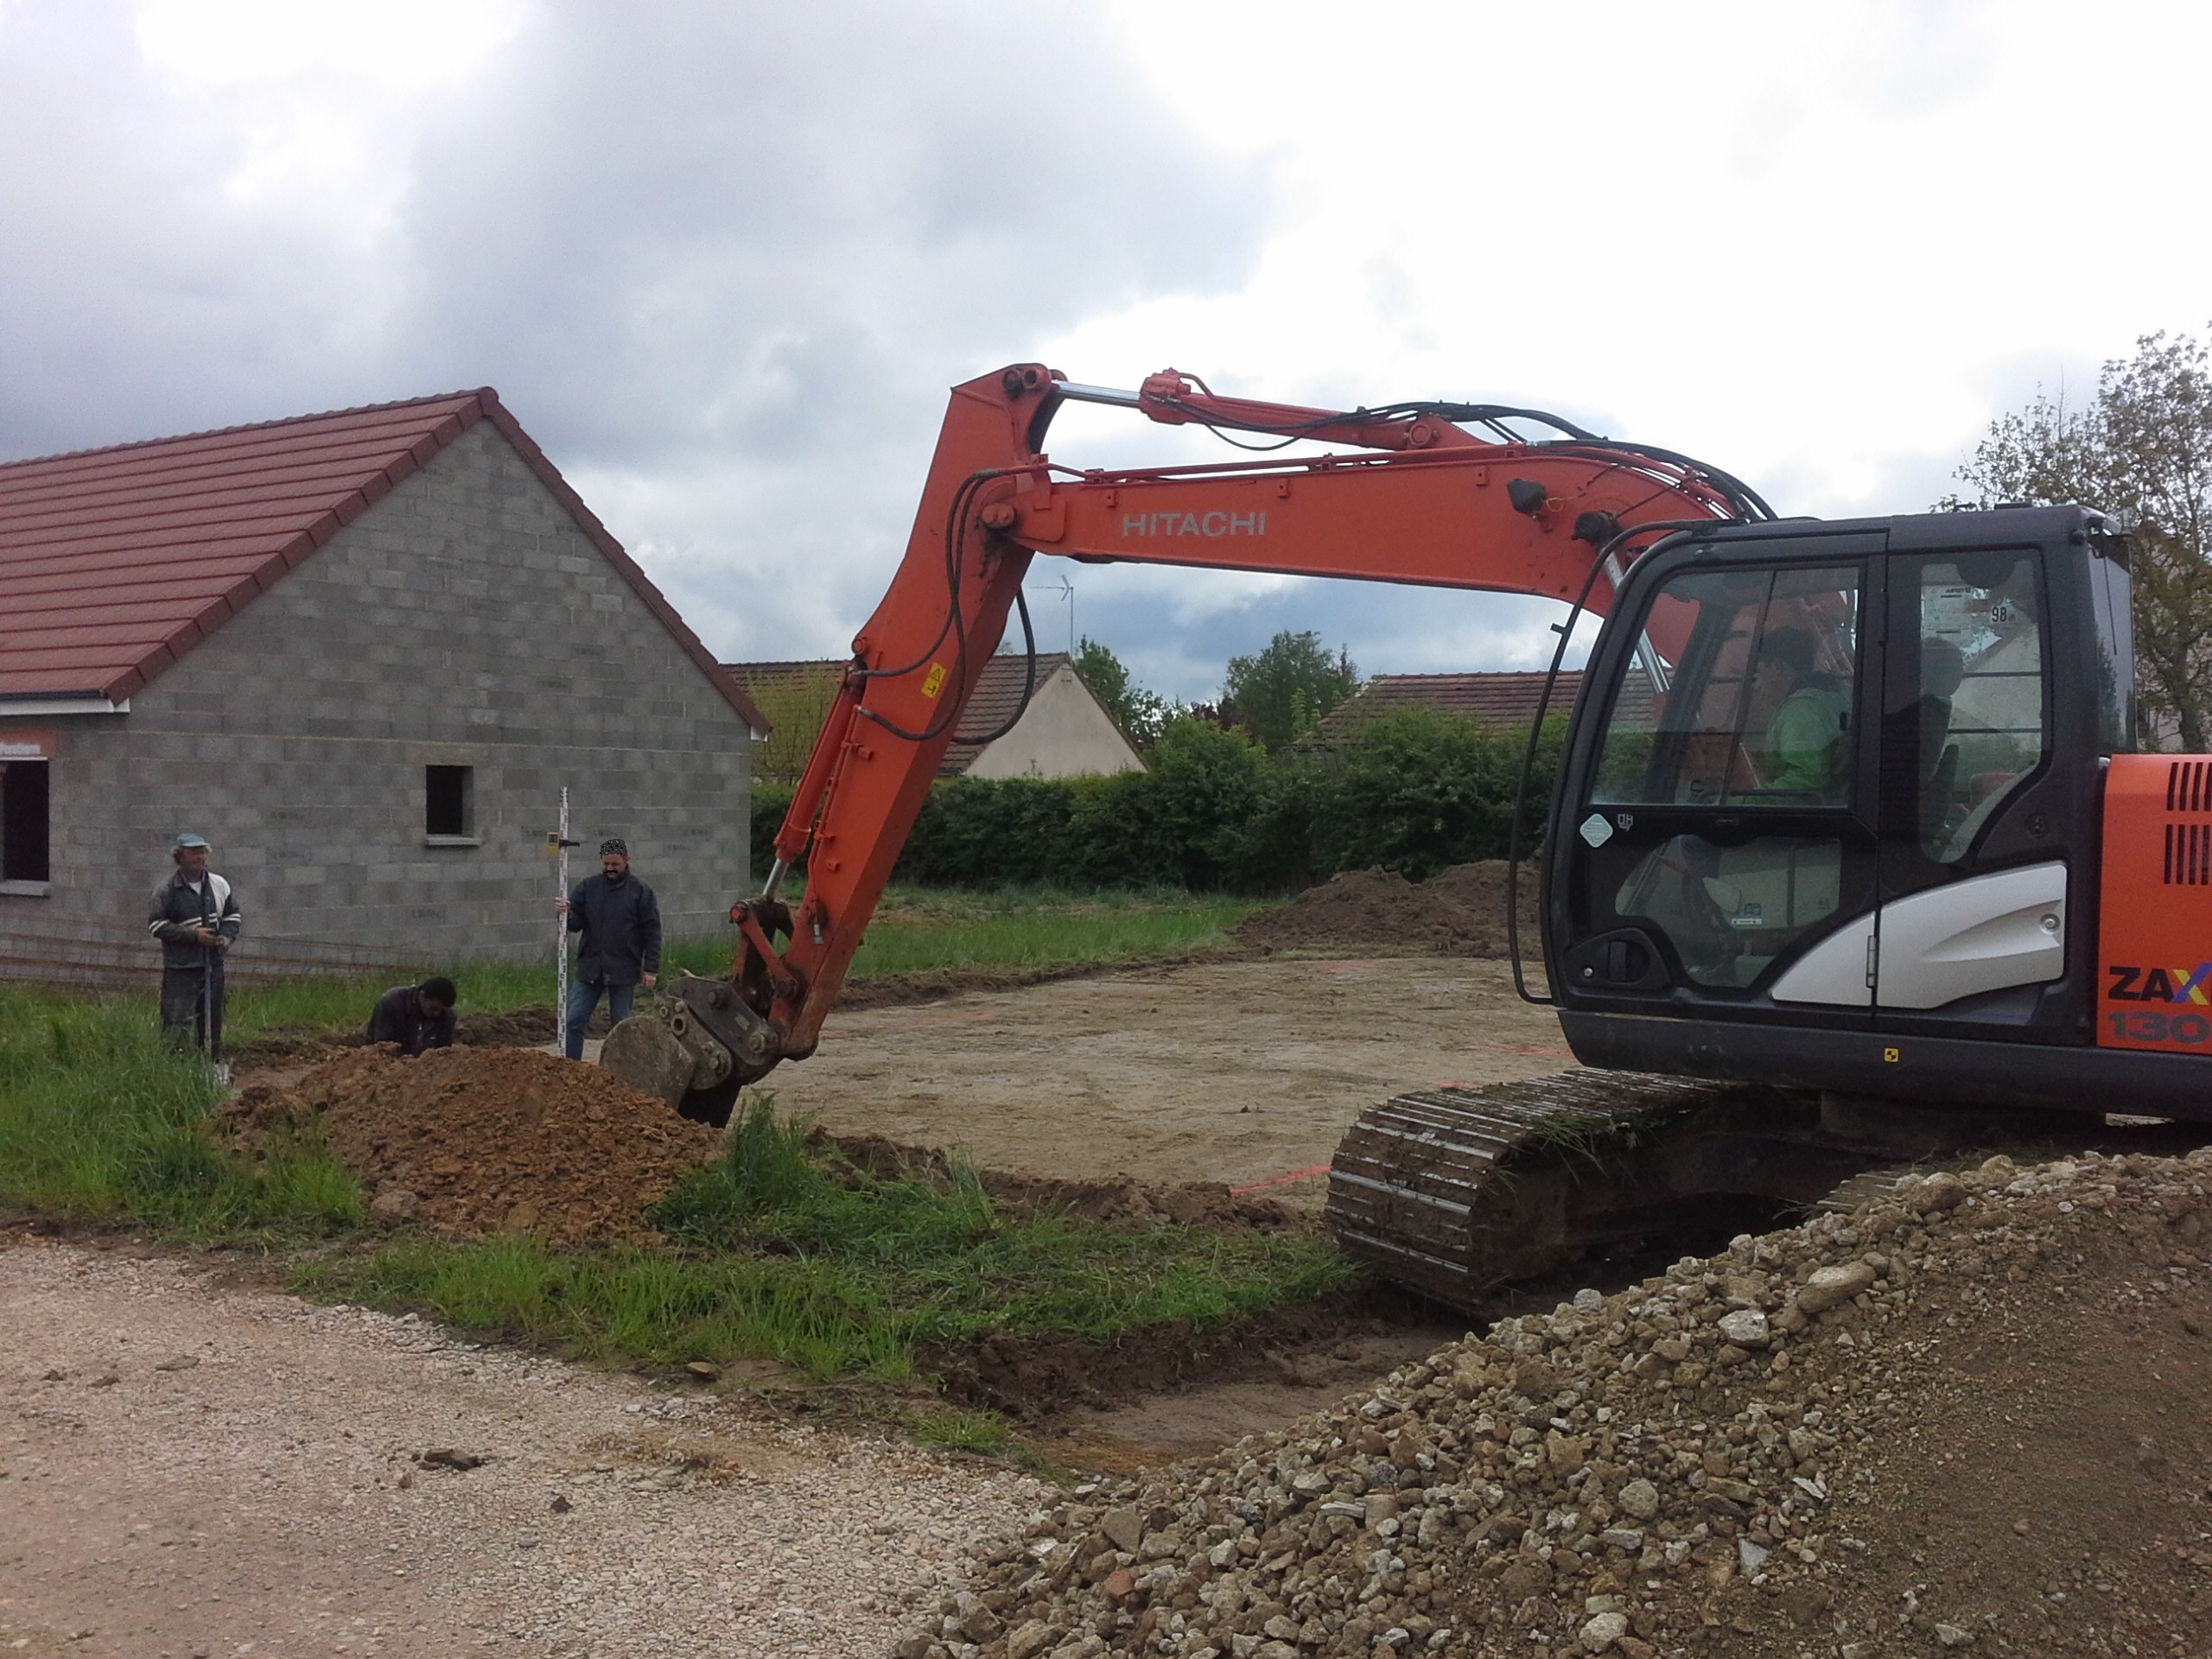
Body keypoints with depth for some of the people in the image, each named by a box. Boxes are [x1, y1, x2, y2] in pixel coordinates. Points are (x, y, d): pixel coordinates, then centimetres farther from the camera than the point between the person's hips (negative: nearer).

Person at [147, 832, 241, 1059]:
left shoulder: (219, 885, 7)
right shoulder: (166, 890, -8)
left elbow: (233, 915, 17)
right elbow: (156, 925, -11)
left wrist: (227, 937, -4)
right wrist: (194, 935, -18)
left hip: (213, 964, 5)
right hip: (180, 967, -5)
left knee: (212, 1020, 13)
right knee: (177, 1023, -9)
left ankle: (213, 1063, 23)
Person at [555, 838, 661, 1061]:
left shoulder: (640, 892, -2)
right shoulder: (588, 887, 5)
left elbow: (652, 932, -2)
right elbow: (575, 924, 2)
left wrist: (651, 968, -6)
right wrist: (566, 913, -21)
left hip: (624, 971, -3)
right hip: (590, 967, 3)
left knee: (621, 1025, 6)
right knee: (573, 1022, 1)